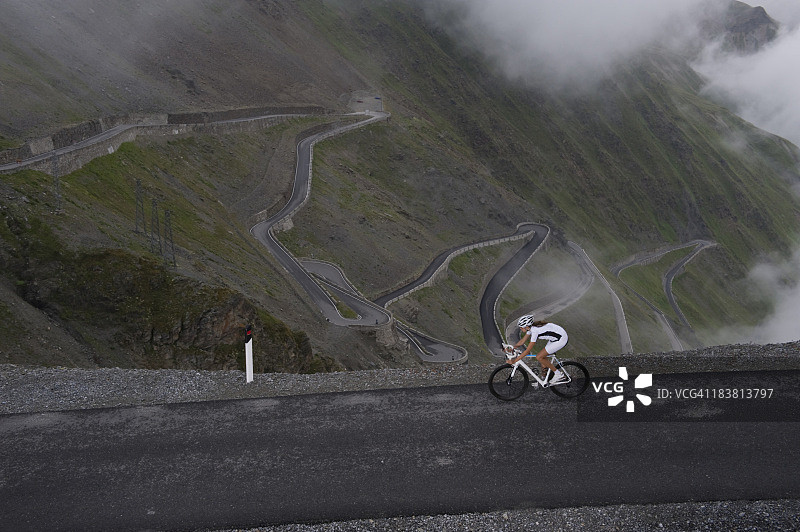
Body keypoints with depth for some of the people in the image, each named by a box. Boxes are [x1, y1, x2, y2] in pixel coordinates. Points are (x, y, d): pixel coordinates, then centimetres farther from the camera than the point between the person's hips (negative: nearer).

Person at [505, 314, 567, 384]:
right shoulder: (531, 328, 0)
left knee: (539, 357, -8)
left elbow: (527, 351, -23)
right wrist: (511, 348, 1)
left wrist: (514, 361, -21)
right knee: (542, 356, 12)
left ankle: (559, 374, 2)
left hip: (561, 339, -9)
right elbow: (522, 341, 12)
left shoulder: (535, 331, -25)